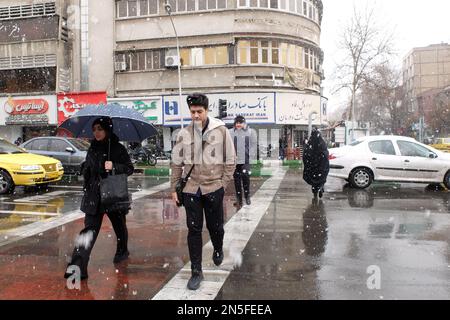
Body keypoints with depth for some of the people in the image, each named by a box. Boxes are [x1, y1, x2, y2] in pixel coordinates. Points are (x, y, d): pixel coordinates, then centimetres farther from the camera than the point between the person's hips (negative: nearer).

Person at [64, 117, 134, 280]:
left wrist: (114, 167, -20)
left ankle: (122, 251, 42)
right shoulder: (92, 149, 8)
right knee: (89, 229, -8)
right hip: (94, 197, 2)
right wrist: (87, 188, 12)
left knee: (119, 226, 16)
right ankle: (78, 266, -12)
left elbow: (130, 169, -4)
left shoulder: (118, 149, -4)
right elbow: (86, 171, 18)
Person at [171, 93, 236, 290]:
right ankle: (196, 271, 16)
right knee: (194, 230, 4)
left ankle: (218, 250, 45)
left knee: (215, 226, 12)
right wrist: (174, 189, 7)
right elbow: (177, 163, 7)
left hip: (214, 187, -1)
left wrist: (223, 183, -3)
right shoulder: (184, 134, 2)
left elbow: (230, 160, 1)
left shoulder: (221, 130, -4)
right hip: (191, 188, 1)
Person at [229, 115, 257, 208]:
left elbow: (253, 145, 2)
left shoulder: (250, 132, 3)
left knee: (245, 176, -14)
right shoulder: (230, 132, 5)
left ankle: (247, 196, 8)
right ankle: (239, 200, 18)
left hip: (245, 160, -2)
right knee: (237, 180, 7)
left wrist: (250, 156, -7)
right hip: (235, 160, 2)